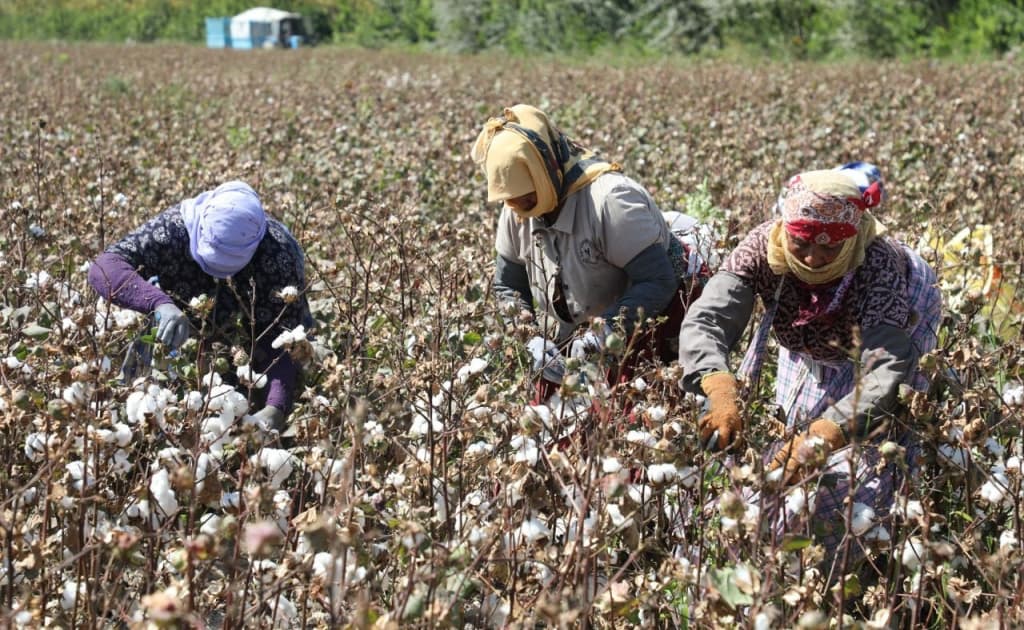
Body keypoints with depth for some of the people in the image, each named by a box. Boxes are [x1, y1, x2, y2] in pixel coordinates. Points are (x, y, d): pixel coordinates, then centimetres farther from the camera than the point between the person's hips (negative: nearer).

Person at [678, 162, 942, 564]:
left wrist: (821, 437, -66)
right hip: (808, 356, 4)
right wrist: (721, 394, -62)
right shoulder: (764, 248, -31)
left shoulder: (879, 266, -41)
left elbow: (887, 371, -50)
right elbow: (704, 321, -41)